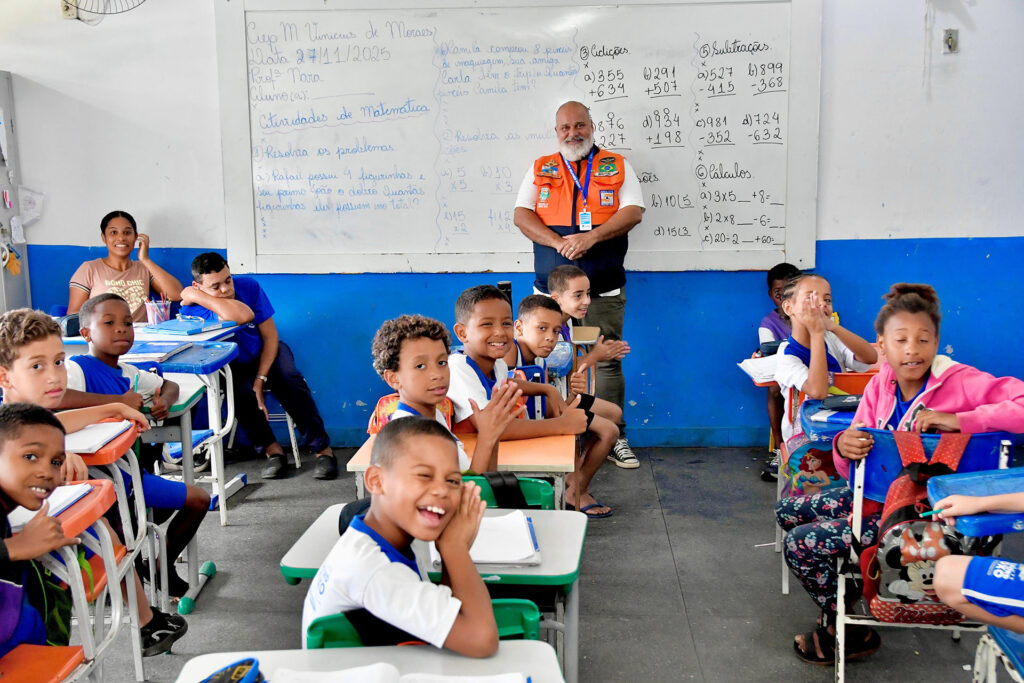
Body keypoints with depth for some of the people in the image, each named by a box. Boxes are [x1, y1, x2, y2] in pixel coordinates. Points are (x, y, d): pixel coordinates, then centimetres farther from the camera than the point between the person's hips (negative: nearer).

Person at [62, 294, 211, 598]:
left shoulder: (126, 373, 8)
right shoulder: (78, 367, -16)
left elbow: (169, 385, 24)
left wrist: (163, 401, -2)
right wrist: (119, 401, -33)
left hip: (131, 469, 9)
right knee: (197, 499, -2)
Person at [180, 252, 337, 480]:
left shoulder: (249, 286, -17)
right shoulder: (191, 310, -26)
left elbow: (270, 337, -12)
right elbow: (242, 315, -46)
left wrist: (260, 380, -21)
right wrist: (194, 296, -39)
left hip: (266, 353, 1)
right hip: (233, 366, -1)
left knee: (289, 379, -29)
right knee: (239, 390, -34)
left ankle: (323, 449, -24)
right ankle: (272, 450, -17)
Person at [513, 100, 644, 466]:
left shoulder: (617, 167, 10)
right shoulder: (540, 169, 13)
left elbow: (633, 211, -2)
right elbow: (521, 215, 3)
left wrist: (591, 237, -15)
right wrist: (558, 242, -13)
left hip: (604, 288, -1)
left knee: (608, 360, 1)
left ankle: (615, 436, 12)